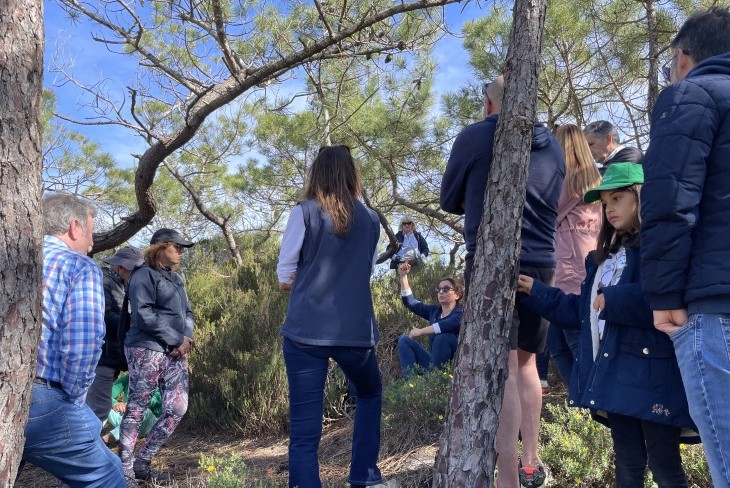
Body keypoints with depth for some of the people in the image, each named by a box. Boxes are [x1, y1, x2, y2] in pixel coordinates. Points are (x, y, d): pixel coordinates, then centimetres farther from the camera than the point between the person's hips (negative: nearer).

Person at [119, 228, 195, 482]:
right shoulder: (144, 275, -5)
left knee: (177, 409, 3)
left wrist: (187, 338, -1)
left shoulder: (175, 278, 20)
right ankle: (126, 469, 10)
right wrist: (176, 339, -13)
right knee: (136, 410, -1)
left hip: (176, 352, 8)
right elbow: (143, 315, -15)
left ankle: (143, 463, 16)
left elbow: (187, 312, 20)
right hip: (147, 350, -8)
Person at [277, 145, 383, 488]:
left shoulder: (304, 212, -1)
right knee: (370, 396, 29)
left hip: (306, 331, -3)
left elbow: (284, 277, 1)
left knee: (304, 428, 2)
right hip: (356, 331, 3)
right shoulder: (370, 219, 9)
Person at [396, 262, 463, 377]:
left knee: (442, 337, -31)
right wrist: (403, 277, 3)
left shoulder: (461, 313, -10)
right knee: (404, 340, -4)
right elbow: (410, 302, 13)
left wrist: (420, 331, -25)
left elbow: (449, 324, -32)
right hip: (434, 363, 6)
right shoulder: (434, 311, 11)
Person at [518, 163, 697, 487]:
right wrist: (534, 291, 20)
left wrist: (612, 300, -16)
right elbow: (581, 312, 23)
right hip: (612, 374, 8)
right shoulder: (603, 257, 21)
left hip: (652, 374, -8)